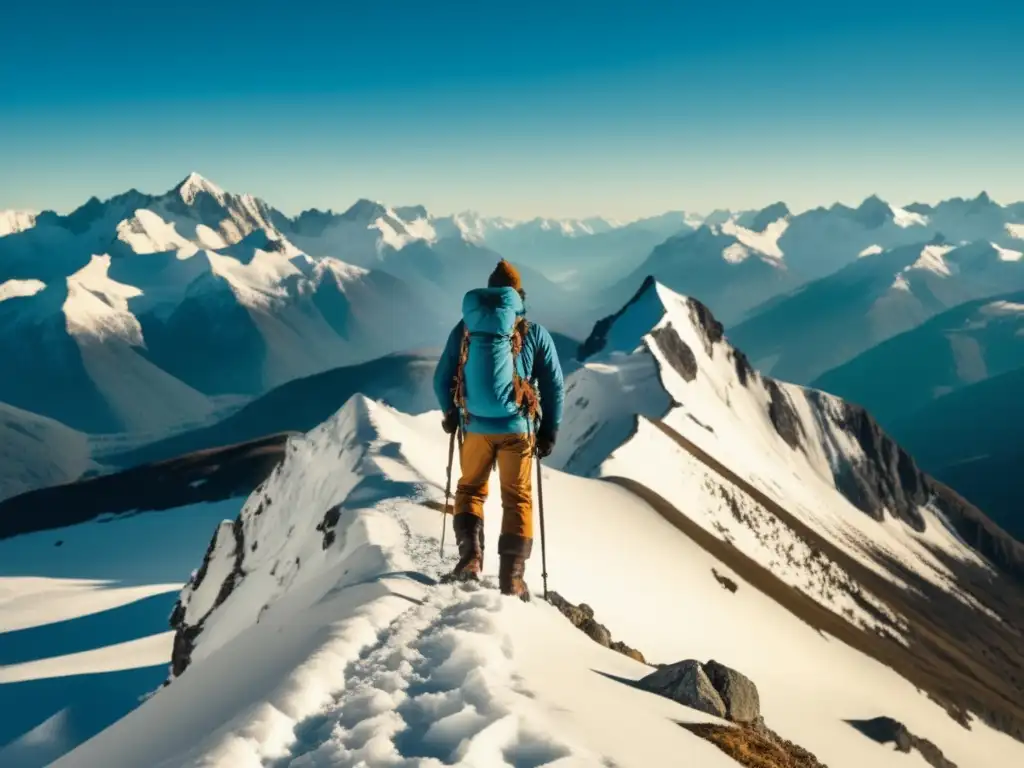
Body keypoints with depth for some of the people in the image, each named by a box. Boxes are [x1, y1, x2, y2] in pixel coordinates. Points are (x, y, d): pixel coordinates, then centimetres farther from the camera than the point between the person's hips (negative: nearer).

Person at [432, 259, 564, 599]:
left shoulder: (465, 328, 2)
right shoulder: (535, 333, -2)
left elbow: (442, 378, 7)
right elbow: (554, 386, -2)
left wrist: (450, 415, 23)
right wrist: (549, 431, 9)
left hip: (475, 425, 1)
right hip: (517, 427, -1)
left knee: (470, 489, 20)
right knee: (517, 499, 11)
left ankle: (470, 556, 2)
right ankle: (511, 577, 8)